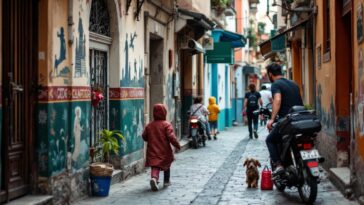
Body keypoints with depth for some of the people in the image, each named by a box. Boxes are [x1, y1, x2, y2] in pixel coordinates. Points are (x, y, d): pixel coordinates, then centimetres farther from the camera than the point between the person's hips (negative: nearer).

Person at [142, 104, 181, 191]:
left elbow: (144, 136, 8)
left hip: (153, 151, 2)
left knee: (155, 166, -1)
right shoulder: (166, 124, -11)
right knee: (166, 166, 19)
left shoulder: (149, 125, 2)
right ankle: (166, 181, 30)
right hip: (165, 151, -2)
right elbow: (171, 137, -18)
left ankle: (154, 177, -30)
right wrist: (177, 145, -6)